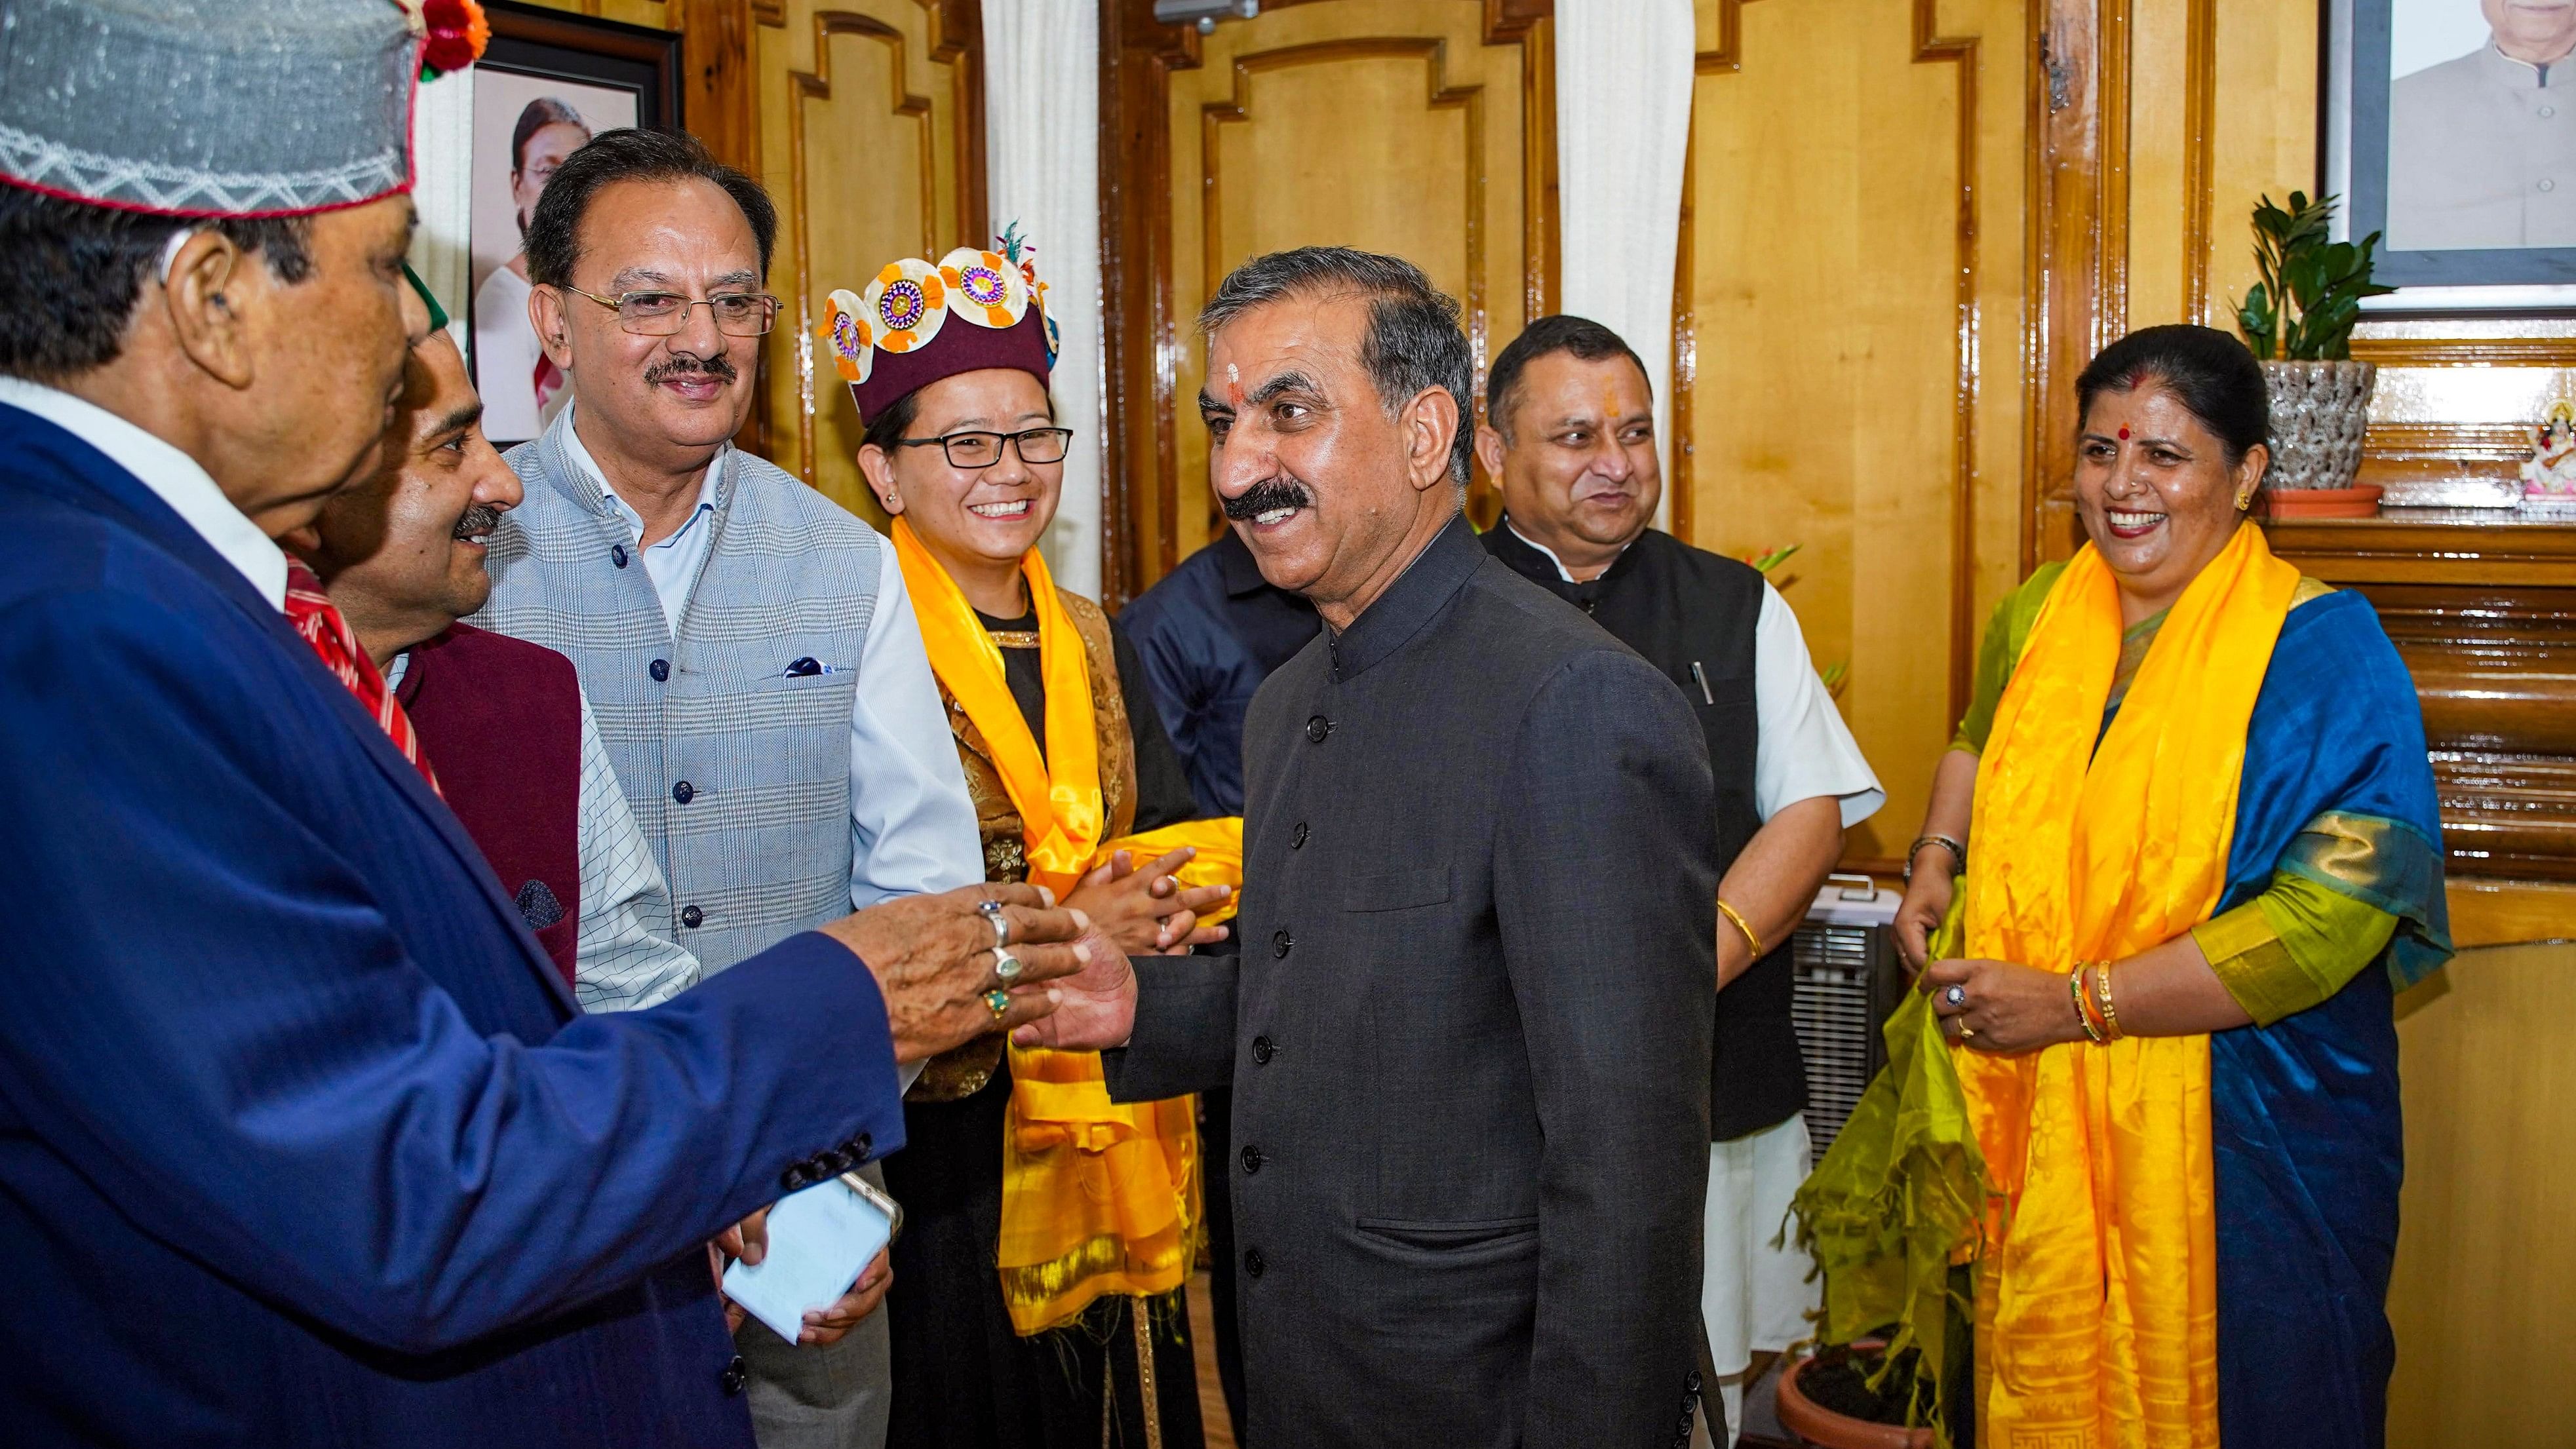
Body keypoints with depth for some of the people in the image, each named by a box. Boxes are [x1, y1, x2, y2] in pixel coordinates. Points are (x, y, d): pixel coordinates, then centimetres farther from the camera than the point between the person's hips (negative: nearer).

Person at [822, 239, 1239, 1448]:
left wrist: (1168, 901, -14)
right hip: (944, 1129, -5)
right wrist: (1060, 935, -22)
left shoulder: (1095, 645, 10)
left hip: (1116, 1116, 6)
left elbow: (1182, 834, 9)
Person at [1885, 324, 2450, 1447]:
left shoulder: (2321, 651, -14)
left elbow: (2327, 921, -21)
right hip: (2038, 1116, 5)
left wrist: (2076, 1003, -21)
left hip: (2240, 1137, -4)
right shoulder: (2038, 614, 3)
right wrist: (1937, 861, 7)